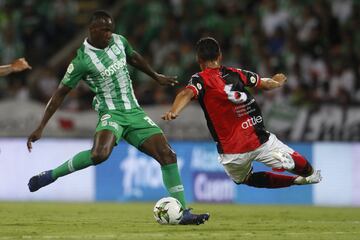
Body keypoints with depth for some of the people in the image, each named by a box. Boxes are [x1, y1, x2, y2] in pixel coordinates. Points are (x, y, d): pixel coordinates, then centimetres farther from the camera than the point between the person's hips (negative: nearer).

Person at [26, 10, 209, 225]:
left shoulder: (118, 41, 4)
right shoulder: (82, 61, -12)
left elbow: (134, 58, 27)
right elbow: (61, 93, -7)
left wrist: (157, 77, 37)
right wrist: (41, 127, -8)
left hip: (134, 112, 6)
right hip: (111, 113, -6)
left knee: (168, 155, -5)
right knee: (100, 154, -37)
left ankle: (184, 213, 0)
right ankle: (51, 175, -17)